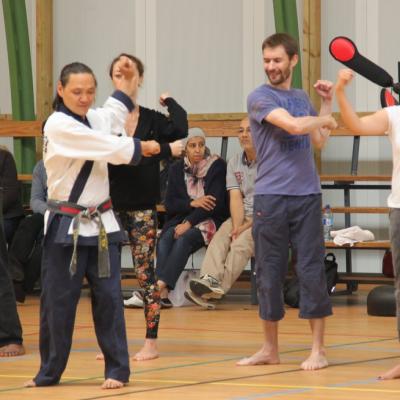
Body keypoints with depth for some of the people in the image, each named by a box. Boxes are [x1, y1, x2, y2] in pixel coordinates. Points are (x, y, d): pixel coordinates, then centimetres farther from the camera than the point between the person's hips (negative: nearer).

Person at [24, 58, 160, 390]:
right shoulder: (58, 126, -14)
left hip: (101, 223, 6)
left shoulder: (94, 119, 9)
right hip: (66, 225, -6)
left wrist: (129, 78, 18)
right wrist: (141, 147, -1)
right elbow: (110, 147, -16)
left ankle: (117, 369, 7)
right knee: (58, 300, 1)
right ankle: (50, 371, 13)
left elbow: (116, 111, 32)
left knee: (108, 296, 1)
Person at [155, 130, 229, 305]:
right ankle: (162, 291, -43)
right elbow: (170, 204, 6)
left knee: (184, 239, -32)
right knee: (165, 238, -28)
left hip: (209, 221, -3)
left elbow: (216, 203, -11)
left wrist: (189, 223, -19)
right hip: (181, 219, 3)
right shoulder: (177, 168, 10)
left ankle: (161, 285, -44)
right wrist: (192, 203, -14)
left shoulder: (217, 166, -2)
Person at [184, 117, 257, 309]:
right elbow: (235, 197, 2)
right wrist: (237, 225, -15)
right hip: (242, 216, 5)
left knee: (241, 243, -30)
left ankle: (217, 287, -45)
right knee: (220, 237, -24)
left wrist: (246, 227, -15)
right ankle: (209, 278, -46)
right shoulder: (234, 162, 12)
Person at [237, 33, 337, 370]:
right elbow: (293, 125, -16)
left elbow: (319, 141, 18)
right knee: (269, 274, 3)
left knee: (312, 271, 0)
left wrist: (327, 103, 14)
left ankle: (318, 349, 4)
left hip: (307, 195, 3)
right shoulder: (260, 98, -3)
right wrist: (325, 119, 0)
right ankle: (270, 349, 14)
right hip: (271, 197, -3)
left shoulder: (302, 98, 15)